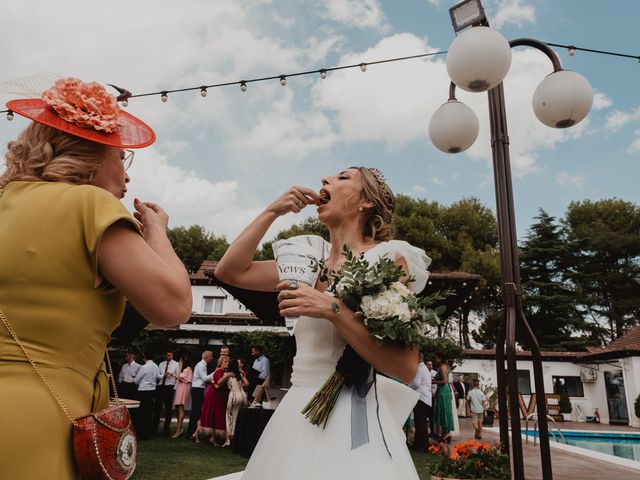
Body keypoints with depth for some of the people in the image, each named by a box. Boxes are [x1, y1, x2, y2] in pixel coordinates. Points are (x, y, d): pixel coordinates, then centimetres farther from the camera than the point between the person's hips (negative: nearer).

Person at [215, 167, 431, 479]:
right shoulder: (312, 261, 10)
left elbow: (406, 367, -16)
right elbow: (229, 271, 9)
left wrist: (332, 309, -23)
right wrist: (272, 211, 4)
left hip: (352, 418, -6)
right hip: (297, 414, 6)